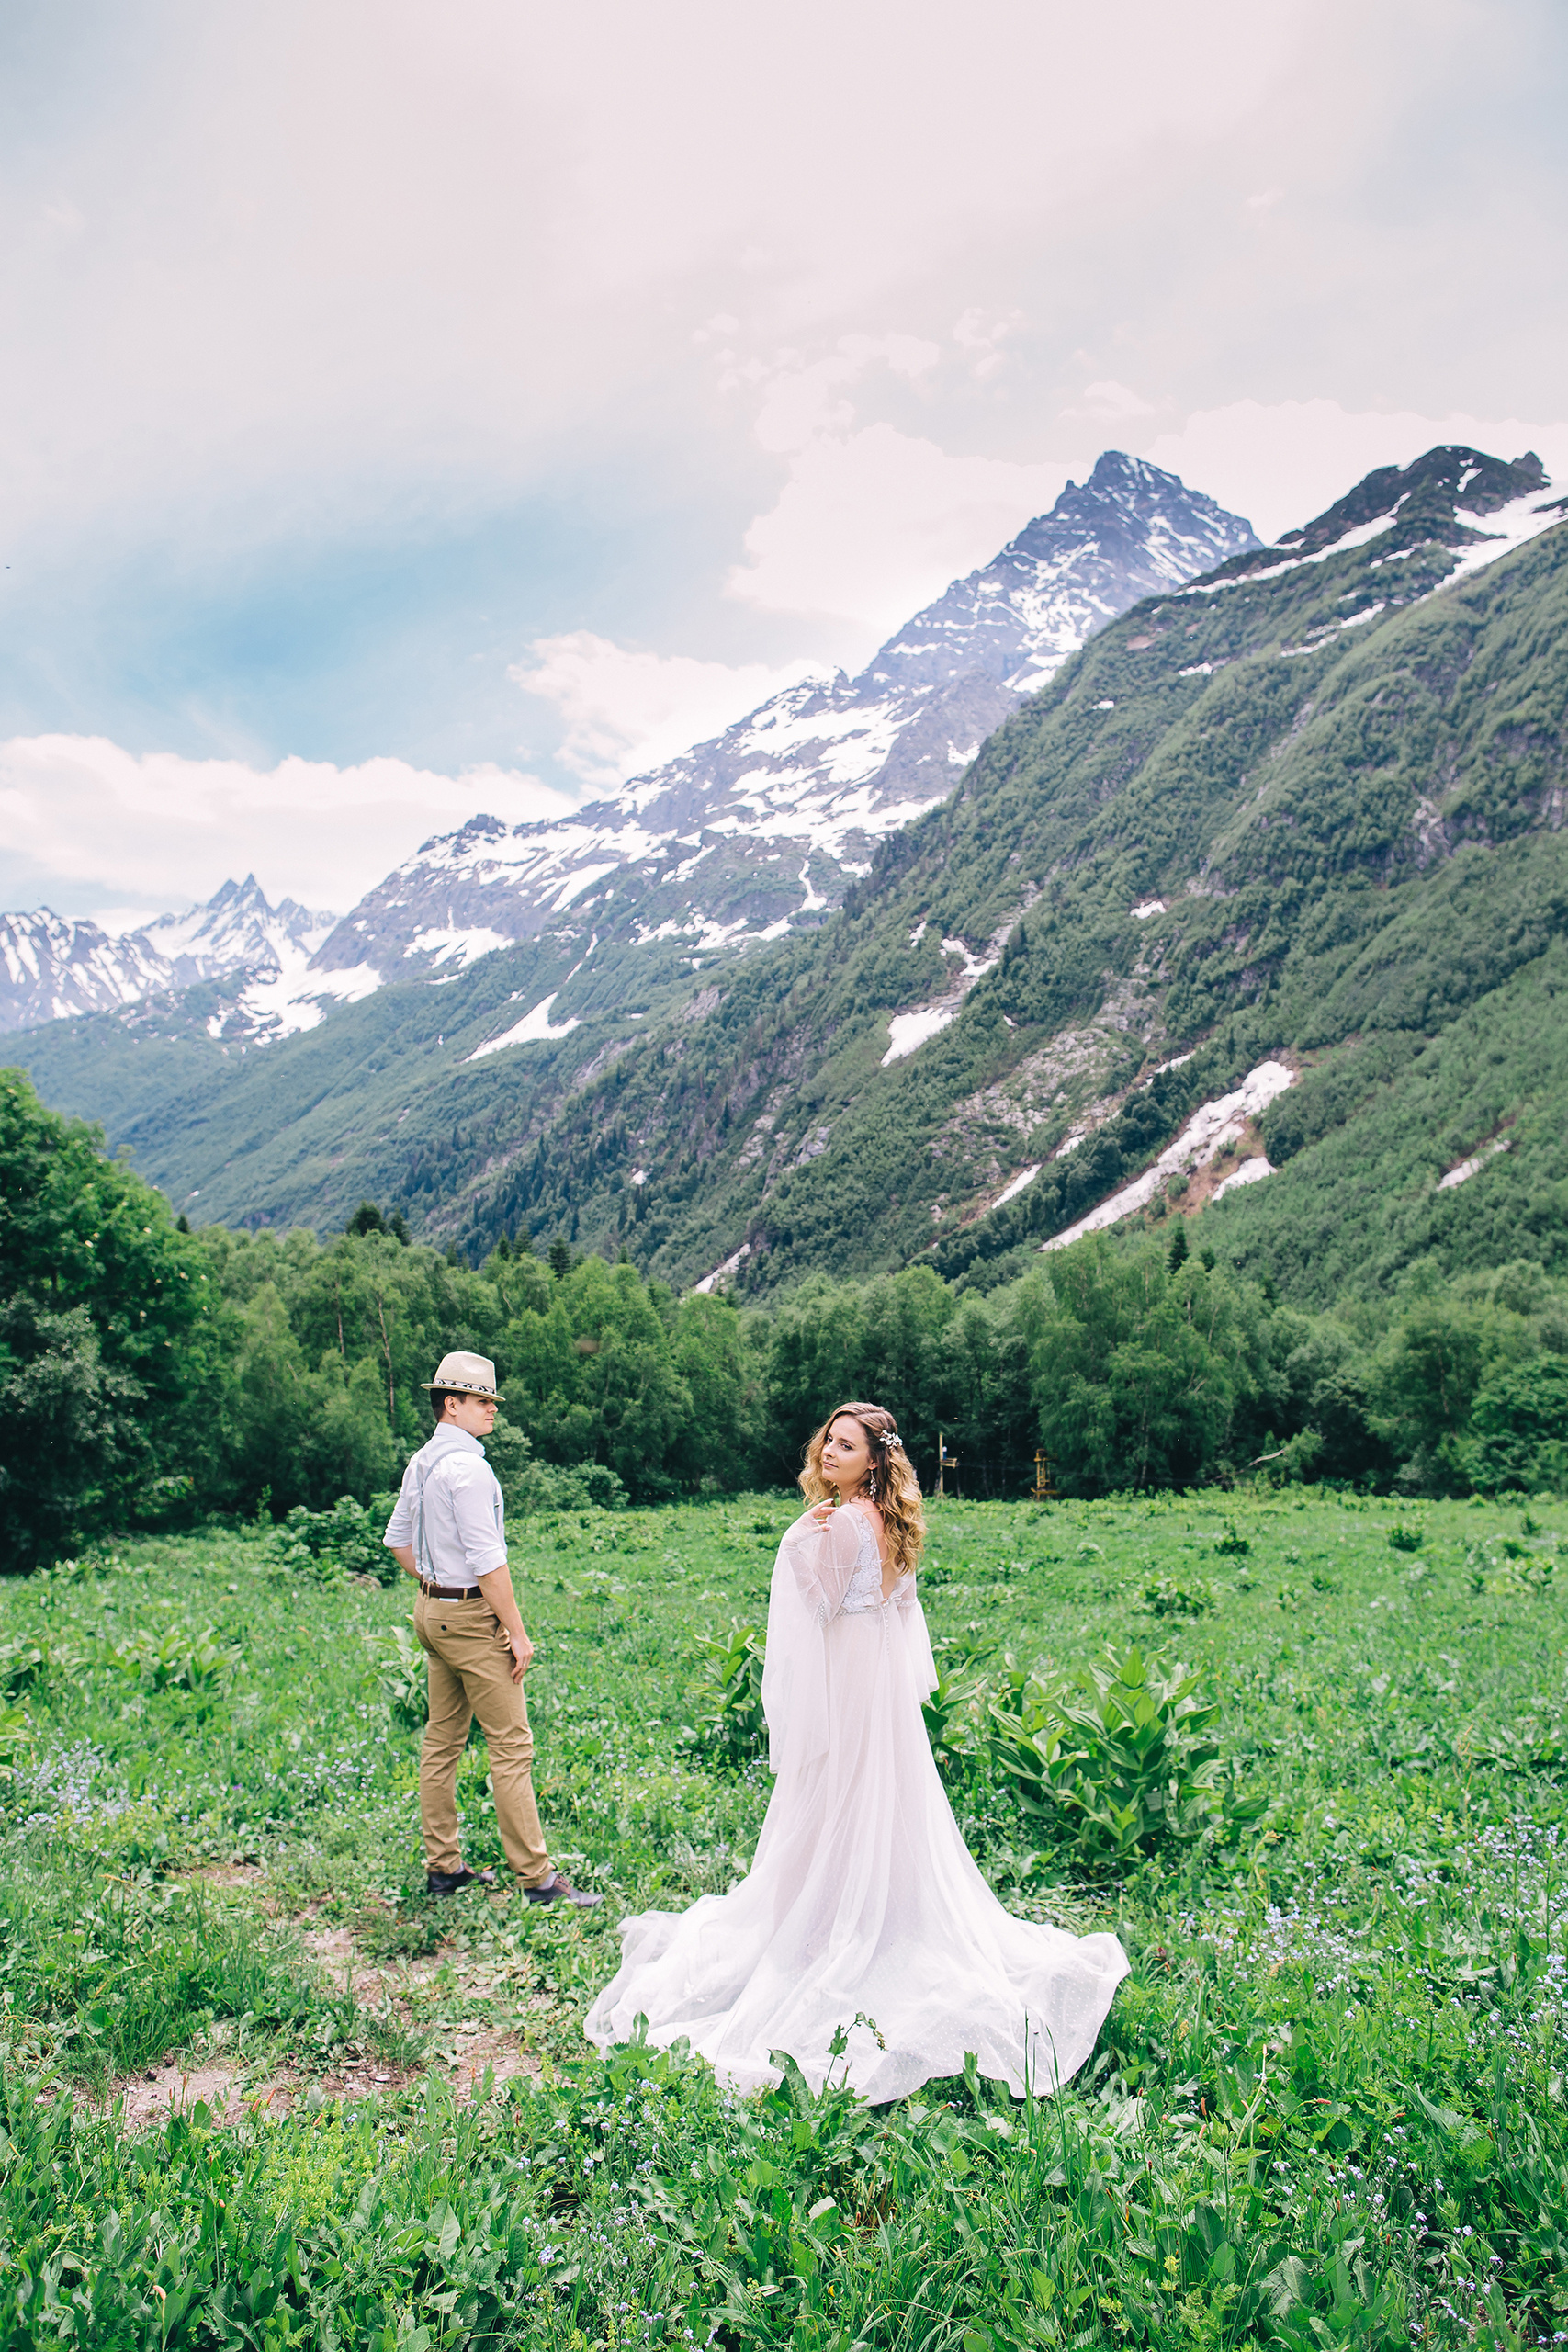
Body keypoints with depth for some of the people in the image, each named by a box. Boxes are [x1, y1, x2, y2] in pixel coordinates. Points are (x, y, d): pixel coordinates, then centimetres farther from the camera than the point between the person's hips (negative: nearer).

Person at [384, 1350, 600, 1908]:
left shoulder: (420, 1463, 10)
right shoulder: (467, 1467, -20)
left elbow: (397, 1539, 20)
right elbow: (486, 1561, -21)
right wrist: (517, 1632, -15)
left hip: (432, 1610, 10)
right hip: (473, 1617, -10)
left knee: (442, 1740, 14)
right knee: (511, 1745, -5)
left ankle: (442, 1866, 22)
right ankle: (536, 1877, 0)